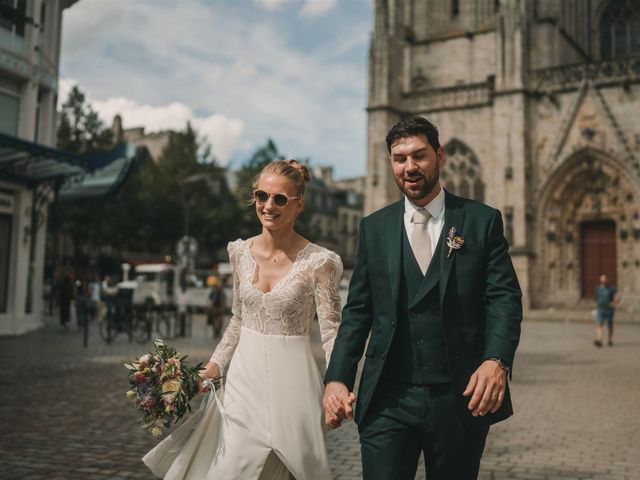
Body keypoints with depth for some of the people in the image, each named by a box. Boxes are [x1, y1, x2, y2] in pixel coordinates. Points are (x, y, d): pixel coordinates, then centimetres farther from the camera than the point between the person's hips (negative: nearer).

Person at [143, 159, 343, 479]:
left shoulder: (317, 261, -11)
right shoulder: (241, 252, 4)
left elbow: (331, 333, -10)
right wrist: (213, 368, 7)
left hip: (291, 381, -4)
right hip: (244, 378, 4)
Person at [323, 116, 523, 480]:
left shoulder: (483, 221, 3)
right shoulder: (374, 227, 8)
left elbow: (505, 297, -4)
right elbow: (358, 311, 7)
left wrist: (497, 360, -22)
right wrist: (338, 378, -4)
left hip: (460, 398, 0)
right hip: (388, 399, 1)